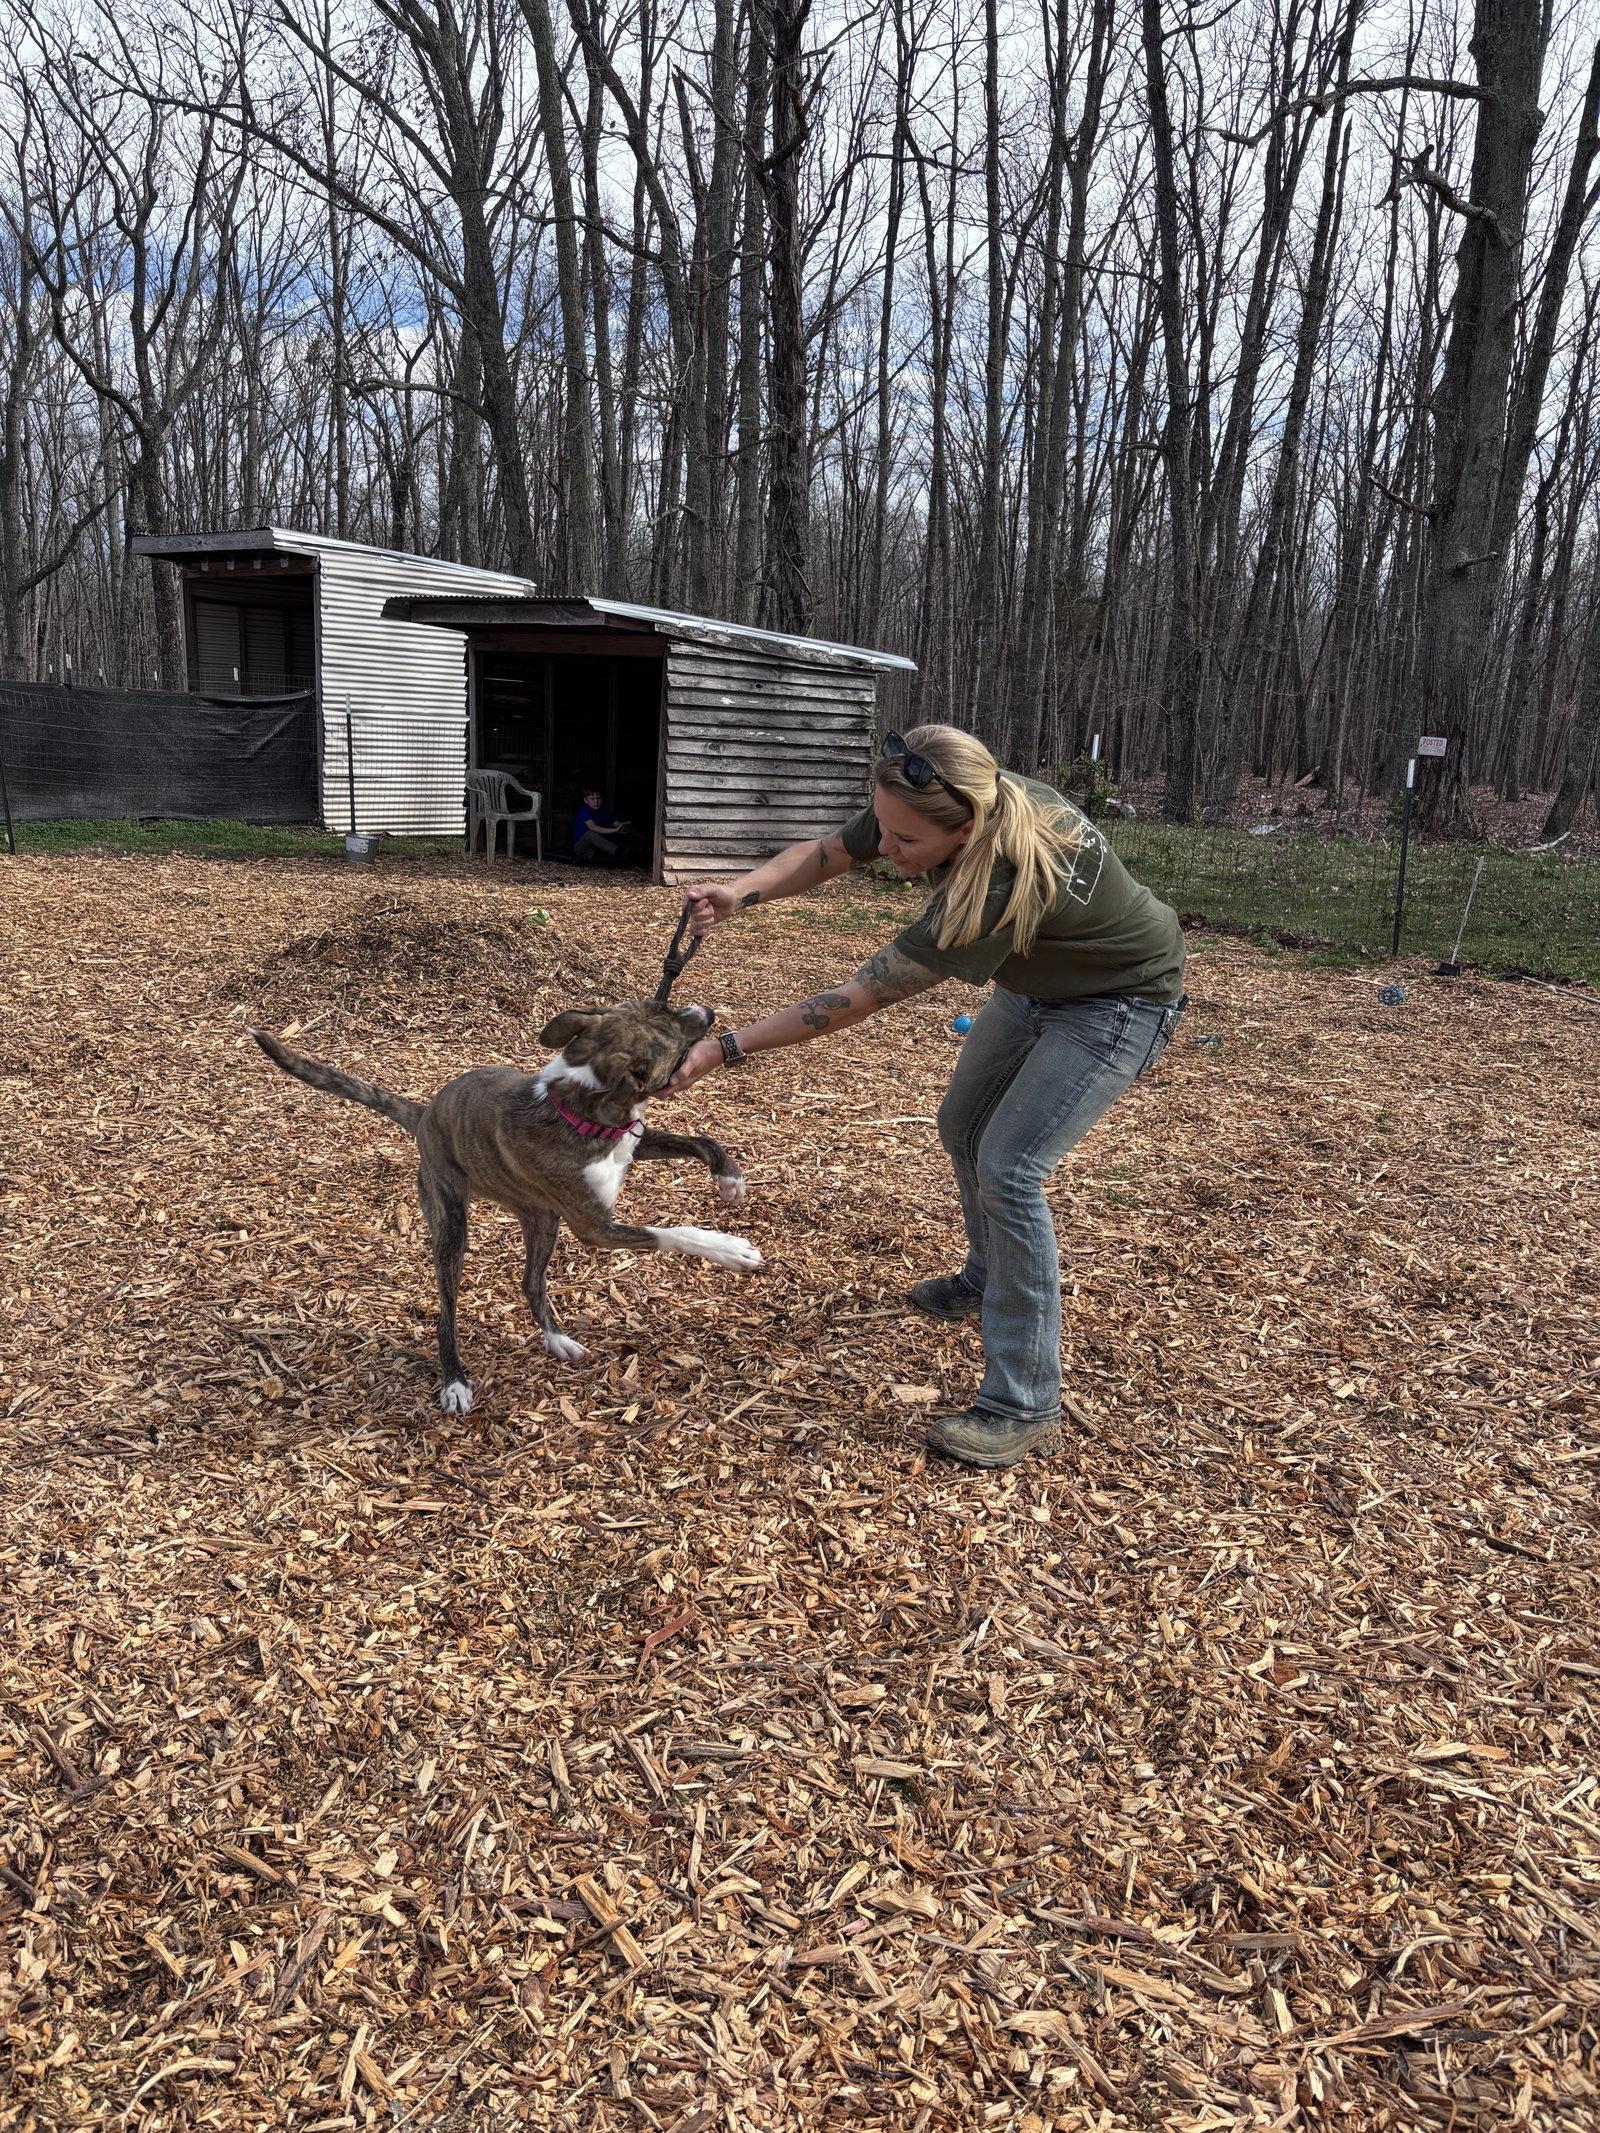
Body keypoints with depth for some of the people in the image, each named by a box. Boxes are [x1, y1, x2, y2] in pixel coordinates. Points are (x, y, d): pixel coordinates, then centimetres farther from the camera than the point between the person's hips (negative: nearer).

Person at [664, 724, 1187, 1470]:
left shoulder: (1003, 884, -42)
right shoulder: (947, 803, -23)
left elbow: (855, 1000, -39)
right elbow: (827, 852, -10)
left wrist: (724, 1049, -36)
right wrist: (742, 891, -29)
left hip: (1118, 1003, -8)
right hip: (1036, 982, 9)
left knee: (1008, 1168, -19)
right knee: (962, 1128, 18)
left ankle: (1025, 1406, -9)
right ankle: (986, 1280, 45)